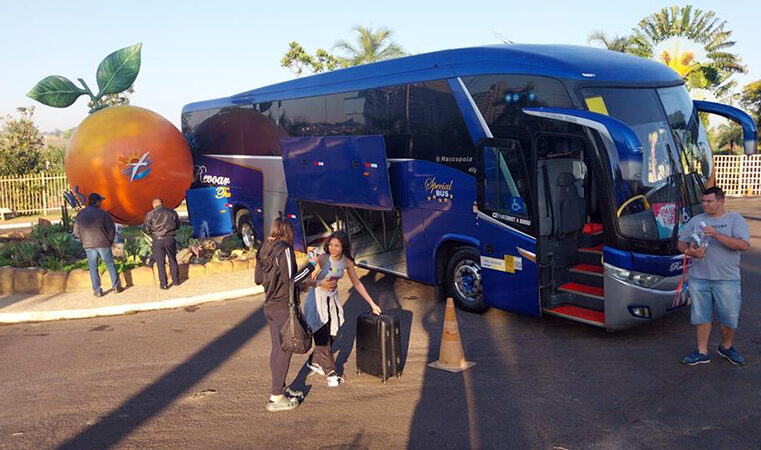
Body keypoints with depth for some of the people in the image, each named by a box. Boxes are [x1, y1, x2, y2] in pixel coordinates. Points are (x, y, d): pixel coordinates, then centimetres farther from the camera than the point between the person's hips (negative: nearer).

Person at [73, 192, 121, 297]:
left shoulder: (80, 214, 1)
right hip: (103, 244, -2)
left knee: (93, 268, 8)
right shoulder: (103, 214, -9)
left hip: (88, 246, 2)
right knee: (110, 265, 11)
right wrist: (110, 241, 10)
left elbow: (76, 231, 6)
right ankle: (116, 286, 16)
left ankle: (97, 291, 9)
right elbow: (111, 229, -5)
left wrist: (84, 241, 17)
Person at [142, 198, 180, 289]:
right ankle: (176, 281, 25)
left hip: (158, 240, -2)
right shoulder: (172, 212, 0)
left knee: (160, 262, 7)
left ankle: (163, 284, 10)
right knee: (173, 260, 16)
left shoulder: (150, 214, -6)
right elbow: (177, 226, 11)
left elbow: (146, 229, -3)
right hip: (170, 239, 2)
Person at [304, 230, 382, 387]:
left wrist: (372, 304, 6)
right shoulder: (322, 259, -21)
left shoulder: (347, 262, -6)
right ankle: (330, 373, 6)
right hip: (318, 300, -5)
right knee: (323, 337, -5)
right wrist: (321, 284, -45)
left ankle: (313, 362, 33)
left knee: (331, 335, 10)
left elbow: (357, 283, 4)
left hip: (332, 300, 5)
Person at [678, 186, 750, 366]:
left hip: (727, 279, -2)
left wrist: (716, 234, -22)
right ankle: (702, 353, 17)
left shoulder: (735, 219, -1)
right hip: (699, 277, 2)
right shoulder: (696, 220, 8)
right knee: (701, 316, 8)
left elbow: (744, 245, -15)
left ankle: (726, 347, 30)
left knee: (730, 317, 6)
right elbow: (681, 243, 12)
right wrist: (689, 252, -11)